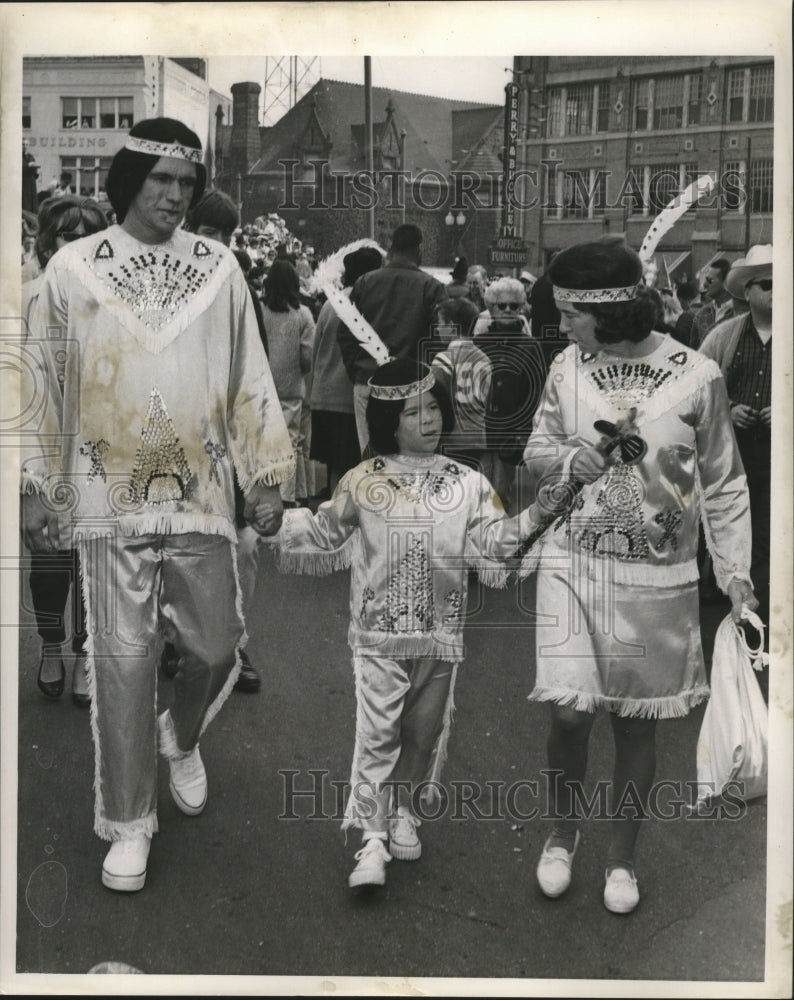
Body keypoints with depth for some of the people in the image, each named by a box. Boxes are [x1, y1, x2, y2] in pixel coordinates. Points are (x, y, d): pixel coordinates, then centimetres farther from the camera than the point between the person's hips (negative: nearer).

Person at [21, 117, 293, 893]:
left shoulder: (217, 266, 5)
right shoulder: (72, 268, 1)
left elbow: (249, 378, 8)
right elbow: (46, 386, 5)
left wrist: (267, 468, 6)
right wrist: (37, 486, 4)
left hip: (202, 496, 2)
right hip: (110, 500, -1)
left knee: (216, 646, 7)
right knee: (123, 662, 2)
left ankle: (182, 739, 41)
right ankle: (128, 822, 17)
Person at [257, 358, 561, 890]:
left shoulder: (467, 484, 2)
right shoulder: (363, 482, -1)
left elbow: (493, 539, -4)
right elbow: (325, 534, 7)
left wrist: (531, 519, -19)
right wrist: (281, 526, -6)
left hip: (442, 633, 2)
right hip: (380, 633, -2)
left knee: (425, 731, 14)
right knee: (378, 732, -4)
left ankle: (405, 813, 34)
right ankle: (373, 838, 2)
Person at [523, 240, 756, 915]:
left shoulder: (696, 376, -9)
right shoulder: (568, 368, -2)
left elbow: (723, 484, 0)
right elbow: (537, 451, 12)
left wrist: (735, 569, -5)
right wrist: (567, 460, -10)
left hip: (656, 576, -1)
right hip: (573, 562, 1)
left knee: (636, 723, 10)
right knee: (570, 712, -7)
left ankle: (623, 855, 31)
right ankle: (563, 834, 22)